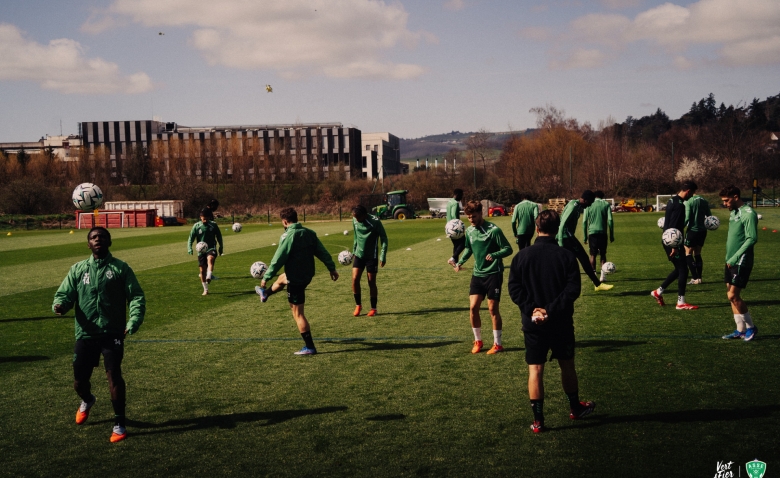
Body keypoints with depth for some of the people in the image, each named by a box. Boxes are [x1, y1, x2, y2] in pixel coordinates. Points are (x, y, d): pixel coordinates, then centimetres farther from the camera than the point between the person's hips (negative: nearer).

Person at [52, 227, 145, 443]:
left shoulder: (120, 268, 1)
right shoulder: (78, 269, 8)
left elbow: (136, 296, -4)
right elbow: (64, 293, 7)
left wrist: (134, 321, -20)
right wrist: (60, 305, -18)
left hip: (112, 333, -3)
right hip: (85, 334, 3)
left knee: (114, 375, -14)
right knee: (79, 381, 10)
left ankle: (119, 425, 2)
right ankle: (87, 401, 47)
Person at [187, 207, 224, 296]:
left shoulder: (213, 225, -1)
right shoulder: (196, 226, -2)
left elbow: (219, 236, 13)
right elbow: (191, 238, 1)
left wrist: (221, 247, 18)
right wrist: (189, 248, -13)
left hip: (211, 249, -1)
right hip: (201, 250, 1)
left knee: (210, 259, -34)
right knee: (202, 270, 0)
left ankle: (209, 277, -49)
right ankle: (205, 289, 12)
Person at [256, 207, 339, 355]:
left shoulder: (288, 236, -21)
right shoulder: (309, 233, 0)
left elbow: (278, 259, -20)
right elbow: (322, 252, 5)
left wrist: (266, 277, -11)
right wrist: (332, 268, 14)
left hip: (296, 278, -8)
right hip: (307, 274, 8)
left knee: (297, 313, 1)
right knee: (282, 278, 37)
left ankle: (309, 347, 3)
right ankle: (265, 294, 67)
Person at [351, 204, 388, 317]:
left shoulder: (375, 221, -17)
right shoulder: (355, 220, -1)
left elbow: (384, 239, -10)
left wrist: (382, 256, -14)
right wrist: (354, 251, 16)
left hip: (371, 256, -4)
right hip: (359, 255, 4)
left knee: (371, 282, 1)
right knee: (355, 279, -8)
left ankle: (373, 308, 16)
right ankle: (358, 305, 11)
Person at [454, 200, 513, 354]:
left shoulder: (493, 230, -15)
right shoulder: (469, 231, 4)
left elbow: (508, 249, -13)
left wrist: (494, 255, -31)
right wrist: (460, 262, 5)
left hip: (493, 274, -5)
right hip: (477, 274, 5)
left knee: (493, 309, -1)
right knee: (473, 307, 0)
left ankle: (497, 344, 13)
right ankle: (478, 341, 18)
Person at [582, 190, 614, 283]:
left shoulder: (589, 205, 6)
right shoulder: (606, 204, 6)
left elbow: (584, 221, 2)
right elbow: (610, 220, 0)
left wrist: (585, 236, 6)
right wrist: (611, 235, 4)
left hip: (592, 233, 0)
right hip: (603, 233, 0)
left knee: (593, 255, 5)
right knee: (603, 254, 11)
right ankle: (603, 275, 4)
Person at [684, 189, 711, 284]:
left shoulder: (688, 201, -13)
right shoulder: (704, 201, 7)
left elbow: (687, 217, -18)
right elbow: (709, 215, 13)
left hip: (692, 230, -7)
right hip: (702, 230, 7)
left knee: (688, 253, 2)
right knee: (697, 254, 16)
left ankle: (695, 278, -6)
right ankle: (699, 277, 14)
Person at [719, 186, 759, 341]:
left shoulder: (748, 213, -15)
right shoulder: (733, 213, 13)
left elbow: (752, 239, -20)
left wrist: (735, 258, -20)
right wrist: (729, 257, 12)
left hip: (741, 262, -9)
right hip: (731, 262, 9)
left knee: (733, 296, -8)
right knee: (731, 296, 9)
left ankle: (750, 327, 8)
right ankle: (740, 330, 17)